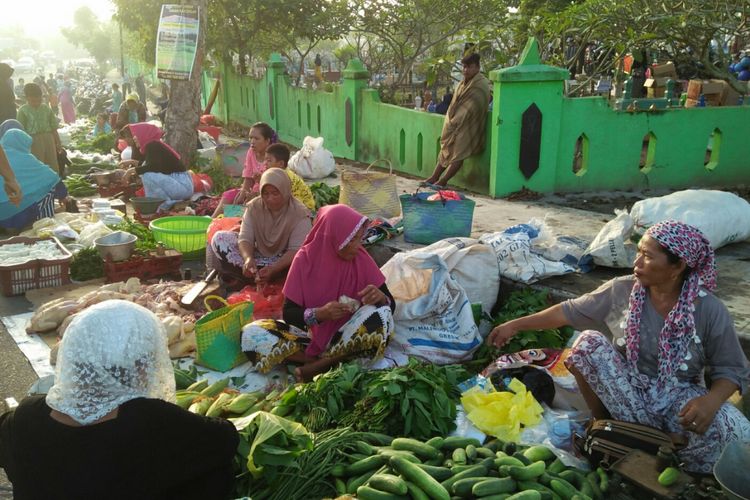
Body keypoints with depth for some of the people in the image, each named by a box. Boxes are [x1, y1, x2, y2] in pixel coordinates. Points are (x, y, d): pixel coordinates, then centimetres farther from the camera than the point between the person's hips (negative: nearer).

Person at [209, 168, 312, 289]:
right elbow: (245, 238, -16)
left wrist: (273, 269, -42)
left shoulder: (299, 213, -18)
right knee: (219, 238, -15)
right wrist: (248, 259, -39)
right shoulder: (254, 207, -9)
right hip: (257, 256, 2)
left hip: (284, 260, -2)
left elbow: (296, 250, -26)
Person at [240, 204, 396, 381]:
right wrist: (319, 314, -27)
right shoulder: (306, 258, -9)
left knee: (380, 315, -31)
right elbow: (289, 313, -8)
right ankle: (338, 359, -22)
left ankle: (319, 365, -22)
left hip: (348, 334, 0)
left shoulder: (361, 259, -7)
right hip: (312, 334, 1)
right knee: (252, 335, -21)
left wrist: (381, 297, -27)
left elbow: (390, 306, -3)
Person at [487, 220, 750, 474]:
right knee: (588, 343, -26)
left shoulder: (710, 310, -13)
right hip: (626, 391, 1)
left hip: (678, 398, -1)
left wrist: (712, 400, -29)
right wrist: (516, 325, 0)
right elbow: (569, 311, 0)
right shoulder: (621, 290, -9)